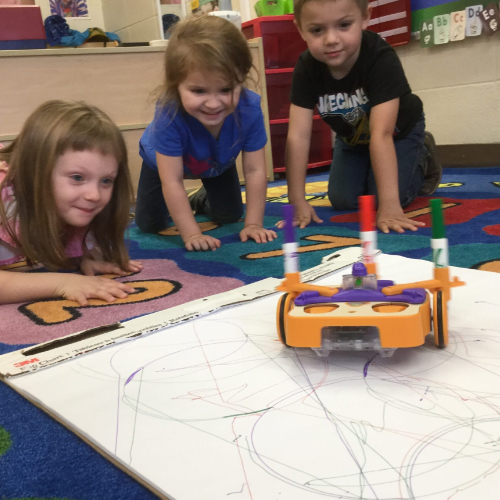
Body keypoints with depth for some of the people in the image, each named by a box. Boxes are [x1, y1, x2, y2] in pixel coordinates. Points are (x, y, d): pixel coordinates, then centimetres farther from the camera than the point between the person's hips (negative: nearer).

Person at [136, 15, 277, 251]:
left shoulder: (250, 109, -39)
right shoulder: (169, 114, -46)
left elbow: (254, 170, -31)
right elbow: (172, 181, -41)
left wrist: (253, 224, -31)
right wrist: (191, 234, -42)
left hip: (218, 162, 3)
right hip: (163, 161, -2)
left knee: (230, 217, 9)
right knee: (149, 225, -4)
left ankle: (202, 200, 41)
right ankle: (179, 205, 30)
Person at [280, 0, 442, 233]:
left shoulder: (381, 58, -40)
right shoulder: (306, 68, -29)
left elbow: (381, 134, -47)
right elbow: (298, 136, -31)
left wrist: (389, 205, -50)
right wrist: (297, 202, -34)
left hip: (399, 131, -3)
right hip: (352, 137, 3)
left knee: (388, 195, -18)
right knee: (342, 201, -6)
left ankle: (422, 157, 12)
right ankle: (368, 172, 26)